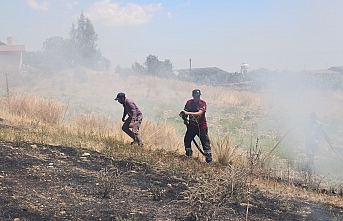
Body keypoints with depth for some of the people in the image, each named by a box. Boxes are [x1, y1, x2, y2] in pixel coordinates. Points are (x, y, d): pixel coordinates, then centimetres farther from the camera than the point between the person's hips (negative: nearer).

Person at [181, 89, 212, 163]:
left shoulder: (202, 103, -11)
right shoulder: (189, 102, 0)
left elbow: (199, 113, -24)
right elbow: (185, 112, 9)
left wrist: (188, 113, -33)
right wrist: (185, 120, -10)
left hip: (201, 126, -3)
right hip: (192, 126, 4)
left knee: (205, 142, -5)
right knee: (187, 140, 2)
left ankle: (209, 159, 1)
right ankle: (188, 156, 21)